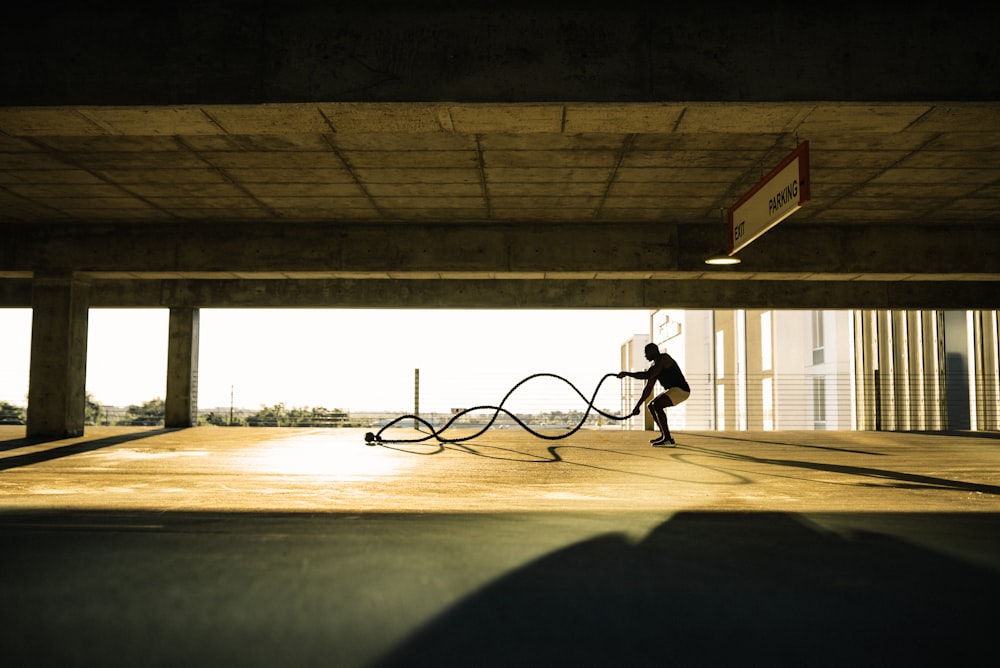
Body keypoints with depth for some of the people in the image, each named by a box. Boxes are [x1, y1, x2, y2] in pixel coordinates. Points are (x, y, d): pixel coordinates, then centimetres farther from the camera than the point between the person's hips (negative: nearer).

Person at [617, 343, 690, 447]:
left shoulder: (663, 359, -16)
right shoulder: (655, 365, 14)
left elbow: (647, 375, -29)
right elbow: (648, 388, 15)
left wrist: (627, 373, -24)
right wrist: (638, 405, 13)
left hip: (681, 389, -11)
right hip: (673, 389, 11)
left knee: (657, 405, -25)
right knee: (651, 406, 17)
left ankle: (668, 439, -23)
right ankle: (664, 435, 21)